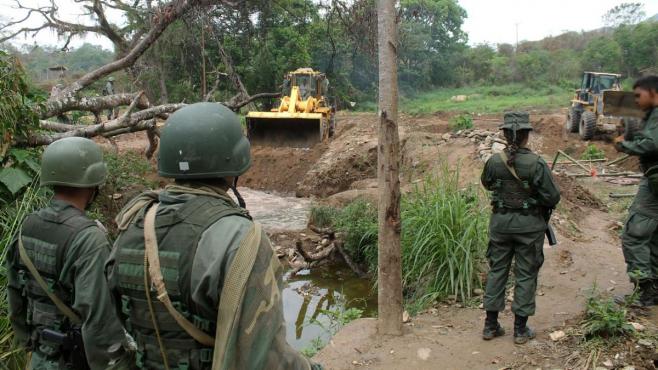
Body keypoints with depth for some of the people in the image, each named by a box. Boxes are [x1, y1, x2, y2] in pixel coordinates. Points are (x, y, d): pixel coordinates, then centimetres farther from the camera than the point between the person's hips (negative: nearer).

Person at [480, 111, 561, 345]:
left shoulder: (494, 162, -9)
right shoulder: (536, 164, -17)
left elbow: (487, 184, 11)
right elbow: (552, 197, -13)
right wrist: (545, 203, 7)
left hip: (500, 222, 3)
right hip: (529, 225, -2)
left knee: (497, 270, 14)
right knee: (526, 275, 9)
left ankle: (491, 325, 22)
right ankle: (520, 329, 18)